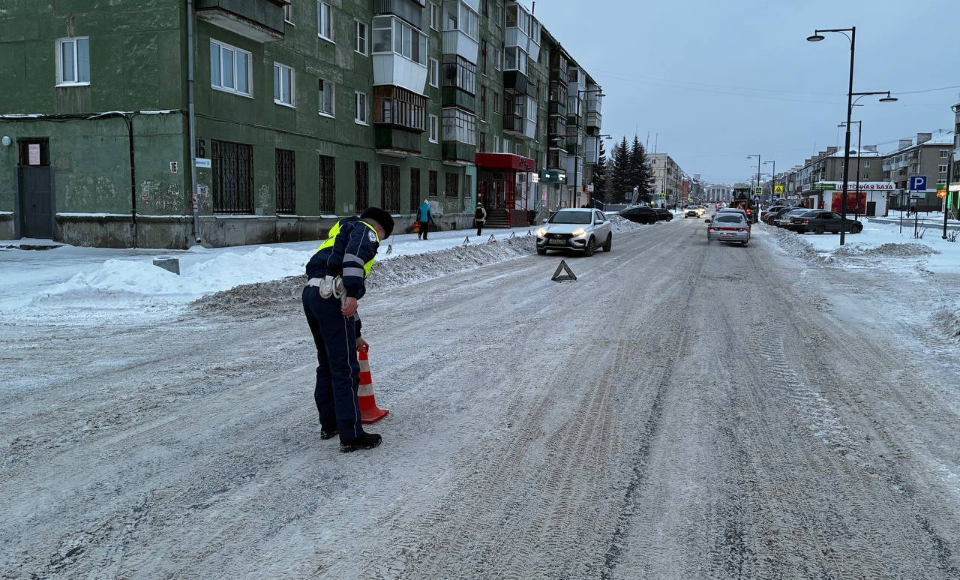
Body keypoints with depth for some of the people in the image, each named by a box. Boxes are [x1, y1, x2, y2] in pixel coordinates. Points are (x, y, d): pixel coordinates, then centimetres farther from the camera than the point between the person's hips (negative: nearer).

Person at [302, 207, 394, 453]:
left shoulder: (341, 235, 34)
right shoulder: (365, 230, 9)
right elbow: (354, 256, -17)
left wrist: (355, 334, 40)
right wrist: (352, 294, -23)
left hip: (312, 293, 9)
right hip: (330, 296, -9)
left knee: (327, 364, 21)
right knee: (346, 369, -4)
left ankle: (329, 424, 33)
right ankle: (351, 436, 1)